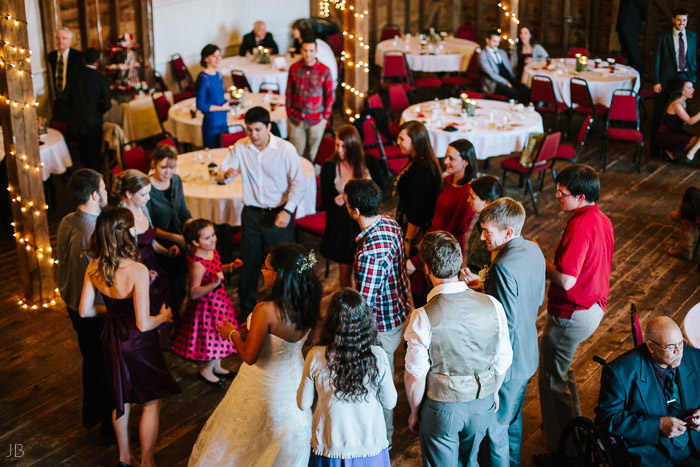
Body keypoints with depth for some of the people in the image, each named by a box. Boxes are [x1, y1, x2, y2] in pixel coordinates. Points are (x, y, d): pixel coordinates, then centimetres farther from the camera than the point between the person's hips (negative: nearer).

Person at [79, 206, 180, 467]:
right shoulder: (137, 271, -30)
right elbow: (143, 324, -28)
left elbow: (85, 311, -2)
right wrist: (163, 316, -7)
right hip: (138, 343, -6)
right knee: (152, 402, 13)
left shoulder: (94, 267, -11)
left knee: (121, 398, 25)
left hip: (112, 340, 7)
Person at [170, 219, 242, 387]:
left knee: (219, 337, 23)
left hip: (219, 300, 9)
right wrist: (214, 284, -40)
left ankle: (216, 367, 44)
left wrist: (230, 267, 2)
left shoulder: (212, 252, -4)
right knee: (212, 337, 5)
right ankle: (205, 371, 29)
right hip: (207, 305, -9)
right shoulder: (197, 264, -31)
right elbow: (193, 293, -30)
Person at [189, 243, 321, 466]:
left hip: (264, 387, -5)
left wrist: (232, 334, -7)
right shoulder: (308, 305, -15)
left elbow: (249, 356, -25)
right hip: (294, 383, 5)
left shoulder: (265, 311, -33)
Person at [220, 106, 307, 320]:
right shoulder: (240, 147, 0)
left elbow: (299, 184, -8)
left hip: (279, 213, -3)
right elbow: (223, 172, 4)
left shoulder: (285, 149, -9)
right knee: (249, 262, 12)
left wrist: (287, 211, -19)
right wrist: (227, 173, -21)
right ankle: (246, 310, 29)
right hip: (252, 212, 3)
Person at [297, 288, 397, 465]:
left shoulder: (316, 357, -18)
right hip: (370, 447, 0)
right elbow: (390, 403, -4)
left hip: (330, 449, 0)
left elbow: (303, 404, -5)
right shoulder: (378, 356, -17)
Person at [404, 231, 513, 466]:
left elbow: (415, 376, -17)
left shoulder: (423, 318, -26)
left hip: (443, 408, -3)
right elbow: (503, 360, -2)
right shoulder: (492, 305, -14)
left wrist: (415, 411, 1)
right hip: (483, 403, 3)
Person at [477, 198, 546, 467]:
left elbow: (505, 324, -27)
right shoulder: (533, 251, -3)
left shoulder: (503, 268, -30)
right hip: (528, 354, 9)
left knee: (495, 426, 10)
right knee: (513, 418, 27)